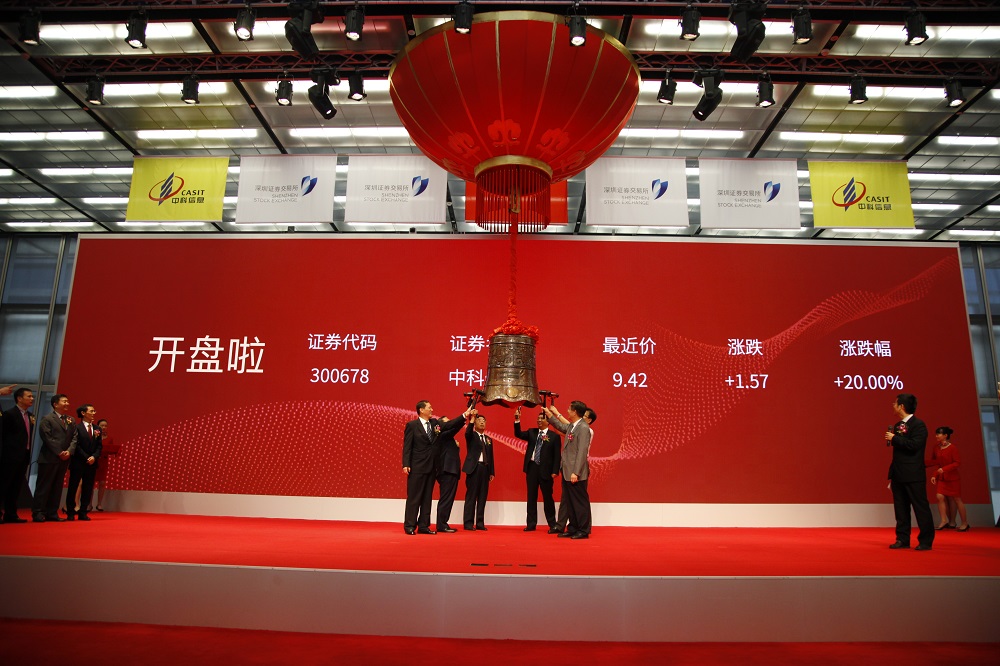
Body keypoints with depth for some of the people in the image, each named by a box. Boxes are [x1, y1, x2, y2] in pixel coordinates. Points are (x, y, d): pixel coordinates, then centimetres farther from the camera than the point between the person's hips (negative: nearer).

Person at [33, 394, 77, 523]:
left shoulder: (70, 419, 15)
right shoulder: (47, 419, -4)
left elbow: (74, 437, 9)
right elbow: (47, 438, -12)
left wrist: (69, 451, -7)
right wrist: (59, 452, -15)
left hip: (64, 459, 6)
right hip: (49, 458, -6)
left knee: (57, 487, 8)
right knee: (44, 486, -1)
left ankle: (52, 513, 12)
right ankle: (37, 513, 4)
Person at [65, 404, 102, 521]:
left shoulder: (97, 429, 11)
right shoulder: (77, 427, -5)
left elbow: (99, 446, 9)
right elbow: (76, 445, -10)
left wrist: (94, 457, -8)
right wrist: (86, 458, -14)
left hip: (92, 463, 5)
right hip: (78, 463, -5)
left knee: (88, 489, 5)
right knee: (73, 487, 3)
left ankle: (83, 513, 12)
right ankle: (70, 513, 12)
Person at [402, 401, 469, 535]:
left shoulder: (434, 423, 10)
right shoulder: (412, 425, -6)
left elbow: (449, 425, 1)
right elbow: (407, 446, -8)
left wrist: (464, 416, -8)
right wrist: (406, 464, -15)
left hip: (431, 467, 6)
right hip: (417, 467, -6)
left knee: (427, 497, 9)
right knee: (414, 497, -2)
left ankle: (423, 526, 15)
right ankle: (409, 526, 5)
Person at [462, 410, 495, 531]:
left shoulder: (489, 439, 19)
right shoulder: (471, 435, 5)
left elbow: (491, 456, 16)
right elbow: (467, 432, -20)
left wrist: (492, 472, 10)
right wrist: (472, 418, -30)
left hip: (485, 468, 5)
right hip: (474, 468, -5)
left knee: (482, 497, 4)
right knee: (471, 496, -5)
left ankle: (480, 523, 8)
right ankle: (468, 523, -2)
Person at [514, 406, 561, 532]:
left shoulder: (554, 436, -2)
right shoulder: (532, 432, 11)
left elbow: (557, 455, -4)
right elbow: (518, 434, -1)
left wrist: (555, 471, -11)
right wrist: (517, 420, -13)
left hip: (545, 470, -4)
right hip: (532, 467, 4)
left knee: (547, 498, 3)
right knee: (531, 497, 8)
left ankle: (552, 525, 14)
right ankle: (531, 524, 15)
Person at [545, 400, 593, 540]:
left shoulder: (583, 428, -16)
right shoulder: (571, 427, 11)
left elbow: (582, 452, -20)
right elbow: (561, 426, 35)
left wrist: (575, 472, -22)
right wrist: (549, 414, 35)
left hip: (576, 474, -9)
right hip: (567, 472, 9)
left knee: (581, 502, 1)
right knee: (570, 502, 14)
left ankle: (584, 531, 9)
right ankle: (574, 528, 23)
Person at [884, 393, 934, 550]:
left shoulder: (918, 424, -10)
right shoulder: (897, 425, 14)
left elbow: (914, 445, -25)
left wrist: (894, 438, -16)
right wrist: (892, 474, 16)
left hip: (913, 475, -8)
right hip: (898, 475, 8)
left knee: (920, 508, 0)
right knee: (900, 508, 10)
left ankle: (926, 541, 8)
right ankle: (902, 539, 16)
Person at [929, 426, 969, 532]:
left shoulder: (952, 448, -13)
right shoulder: (936, 448, 3)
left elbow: (957, 463, -15)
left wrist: (944, 469, -25)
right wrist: (933, 475, 0)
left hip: (952, 477, -5)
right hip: (941, 478, 5)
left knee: (956, 499, 3)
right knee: (940, 497, -4)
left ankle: (964, 523, 16)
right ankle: (944, 521, 4)